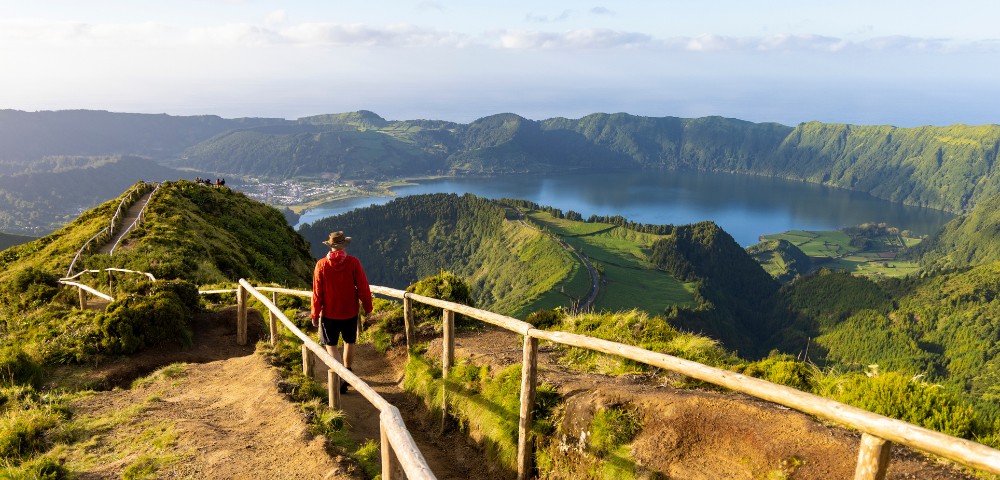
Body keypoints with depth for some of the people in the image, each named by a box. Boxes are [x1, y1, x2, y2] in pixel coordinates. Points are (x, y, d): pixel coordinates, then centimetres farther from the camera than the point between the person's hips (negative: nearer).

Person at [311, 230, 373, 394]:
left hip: (329, 313, -1)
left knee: (331, 345, 9)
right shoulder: (353, 263, -12)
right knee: (349, 342, 22)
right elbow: (363, 288, -10)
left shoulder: (321, 264, -10)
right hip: (350, 312, 1)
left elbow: (317, 292, -6)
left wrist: (315, 315, 3)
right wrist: (367, 308, 4)